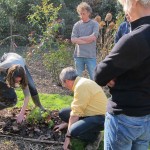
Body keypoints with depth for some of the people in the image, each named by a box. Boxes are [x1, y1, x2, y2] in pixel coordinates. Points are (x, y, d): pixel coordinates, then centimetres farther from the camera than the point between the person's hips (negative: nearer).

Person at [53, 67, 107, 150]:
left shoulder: (81, 86, -24)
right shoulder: (80, 82, 8)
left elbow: (75, 114, -22)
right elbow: (77, 109, 18)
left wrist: (68, 136, -15)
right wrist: (65, 124, 24)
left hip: (100, 118, -10)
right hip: (91, 113, 10)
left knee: (74, 131, -30)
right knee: (63, 113, 8)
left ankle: (95, 137, -2)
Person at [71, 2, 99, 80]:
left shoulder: (94, 24, 2)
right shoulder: (77, 25, 7)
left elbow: (93, 37, -12)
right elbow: (73, 39, -3)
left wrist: (80, 38, -3)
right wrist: (87, 40, -8)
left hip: (90, 56, -2)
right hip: (78, 55, 2)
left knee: (93, 78, 1)